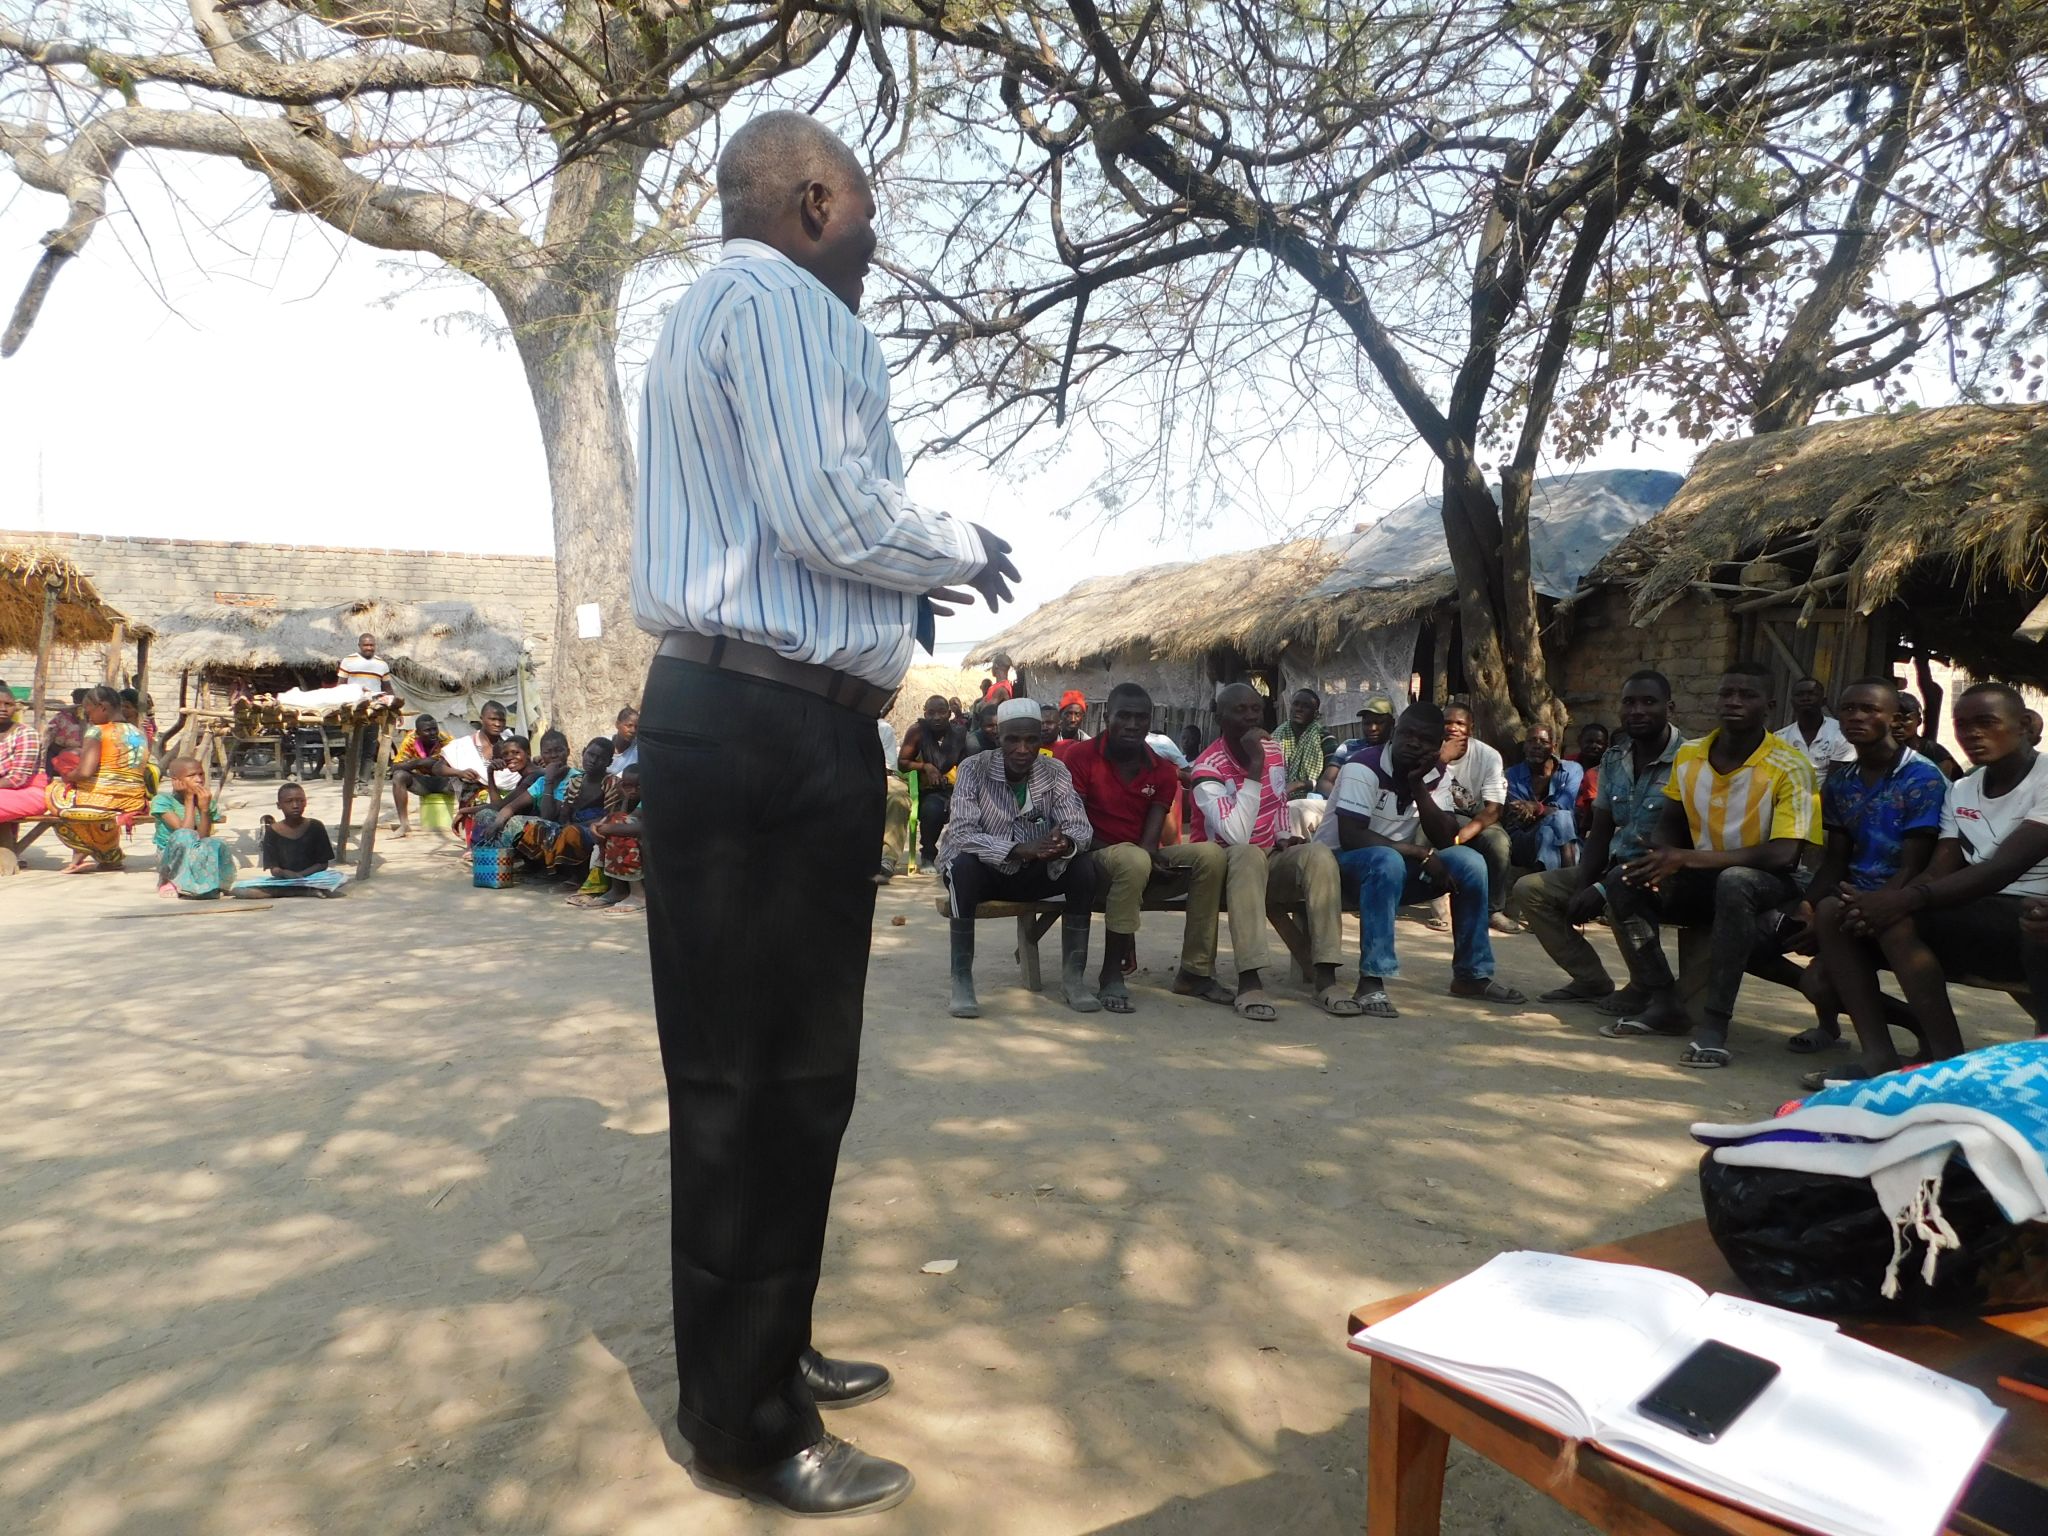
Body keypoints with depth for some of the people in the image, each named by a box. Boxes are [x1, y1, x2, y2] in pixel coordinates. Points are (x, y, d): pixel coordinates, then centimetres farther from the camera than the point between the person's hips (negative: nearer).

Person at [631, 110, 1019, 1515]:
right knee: (763, 1077, -3)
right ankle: (749, 1427, 13)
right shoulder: (778, 298, -6)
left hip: (738, 717, 11)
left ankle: (765, 1358, 31)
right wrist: (960, 548, -1)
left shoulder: (706, 314, 28)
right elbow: (830, 513, -19)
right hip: (776, 733, -11)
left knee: (767, 1069, 16)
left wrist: (902, 598, 30)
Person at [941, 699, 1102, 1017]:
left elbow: (1080, 827, -14)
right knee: (964, 864, -35)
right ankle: (961, 979, -25)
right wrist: (1018, 850, -43)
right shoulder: (974, 769, -17)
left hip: (1033, 873, 3)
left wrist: (1066, 844, -40)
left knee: (1084, 865, -22)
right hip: (984, 871, -3)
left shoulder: (1055, 771, -8)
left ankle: (1073, 975, -12)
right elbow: (960, 834, -28)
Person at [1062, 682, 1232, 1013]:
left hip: (1143, 864, 5)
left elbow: (1150, 840, -4)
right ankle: (1111, 974, -26)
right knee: (1134, 860, -38)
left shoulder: (1162, 771, 5)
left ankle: (1195, 972, -12)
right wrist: (1122, 851, -25)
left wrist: (1150, 856, -27)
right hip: (1095, 863, -5)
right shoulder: (1080, 757, -7)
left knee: (1210, 854, -19)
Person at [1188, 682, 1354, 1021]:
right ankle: (1249, 981, -44)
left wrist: (1284, 836, 1)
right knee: (1249, 854, -39)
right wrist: (1255, 767, -30)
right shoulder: (1207, 767, -18)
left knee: (1319, 855, -23)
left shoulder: (1274, 751, 4)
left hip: (1269, 861, 6)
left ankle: (1326, 979, -28)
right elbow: (1236, 836, -31)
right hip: (1224, 866, -6)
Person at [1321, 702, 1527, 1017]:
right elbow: (1350, 837, -29)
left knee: (1469, 861, -14)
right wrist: (1420, 854, -27)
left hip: (1400, 863, 6)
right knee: (1387, 860, -38)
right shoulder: (1364, 767, -20)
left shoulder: (1437, 775, 0)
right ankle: (1371, 982, -36)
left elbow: (1445, 840, -10)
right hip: (1343, 861, -6)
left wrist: (1417, 784, -21)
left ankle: (1472, 974, -2)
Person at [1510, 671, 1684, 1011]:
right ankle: (1592, 980, 5)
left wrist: (1603, 889, -24)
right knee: (1529, 889, -1)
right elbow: (1600, 834, 8)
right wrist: (1580, 888, -8)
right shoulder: (1613, 759, 6)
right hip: (1615, 866, 8)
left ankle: (1649, 987, -8)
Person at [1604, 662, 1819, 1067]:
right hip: (1705, 879, 6)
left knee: (1734, 883, -39)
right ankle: (1663, 1003, -10)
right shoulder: (1689, 755, 1)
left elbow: (1784, 854, -24)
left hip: (1768, 883, -6)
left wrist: (1689, 858, -29)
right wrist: (1664, 861, -11)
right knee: (1624, 882, -15)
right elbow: (1670, 825, 13)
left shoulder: (1790, 768, -16)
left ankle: (1715, 1022, -35)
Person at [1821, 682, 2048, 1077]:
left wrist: (1906, 900, -32)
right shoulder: (1960, 791, 15)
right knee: (1834, 912, -11)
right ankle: (1879, 1056, -19)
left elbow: (2005, 867, -22)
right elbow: (1939, 872, 4)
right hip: (1974, 919, 7)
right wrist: (1882, 900, -19)